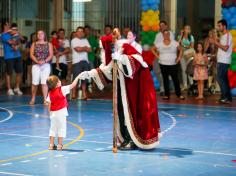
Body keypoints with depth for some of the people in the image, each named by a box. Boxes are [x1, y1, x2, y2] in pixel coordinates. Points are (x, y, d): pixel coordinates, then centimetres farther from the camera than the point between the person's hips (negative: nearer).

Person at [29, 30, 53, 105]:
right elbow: (31, 55, 3)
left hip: (46, 65, -1)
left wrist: (44, 61, -14)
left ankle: (45, 100, -6)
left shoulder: (48, 44, 10)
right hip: (36, 65, 1)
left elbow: (51, 55, 2)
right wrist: (37, 61, -14)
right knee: (35, 82, -3)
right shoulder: (34, 44, 12)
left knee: (44, 82, -8)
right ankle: (33, 99, 12)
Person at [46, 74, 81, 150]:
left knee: (53, 128, 14)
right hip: (61, 112, -4)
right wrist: (77, 77, 2)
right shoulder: (62, 89, -12)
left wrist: (50, 113, 9)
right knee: (61, 128, 4)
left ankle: (51, 145, 14)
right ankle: (59, 145, 3)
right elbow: (72, 85, -8)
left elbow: (49, 105, 0)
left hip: (53, 113, 4)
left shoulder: (50, 93, 0)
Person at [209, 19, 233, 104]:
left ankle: (225, 97, -12)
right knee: (224, 79, 9)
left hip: (224, 61, -10)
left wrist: (216, 42, -15)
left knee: (220, 78, -12)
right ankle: (228, 97, 12)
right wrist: (216, 43, 7)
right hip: (221, 61, 10)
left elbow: (225, 48, -20)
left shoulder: (227, 35, -11)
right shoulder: (223, 36, 18)